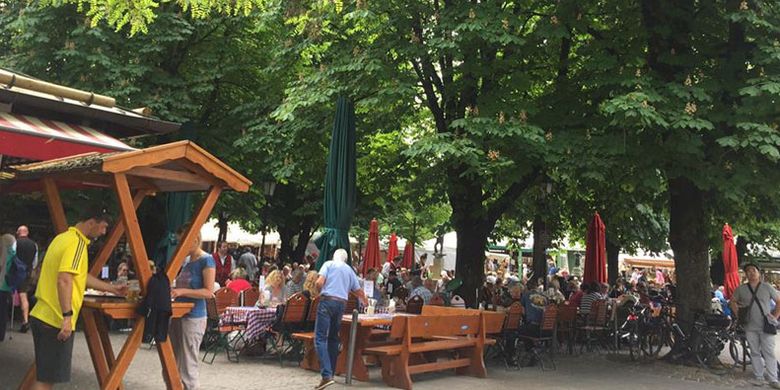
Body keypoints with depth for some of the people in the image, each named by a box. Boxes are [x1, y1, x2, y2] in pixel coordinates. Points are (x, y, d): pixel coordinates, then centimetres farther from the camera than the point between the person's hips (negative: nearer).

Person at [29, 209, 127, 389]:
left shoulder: (64, 238, 16)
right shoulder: (77, 242, -14)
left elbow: (81, 276, 25)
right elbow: (64, 281, -25)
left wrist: (112, 289, 30)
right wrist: (67, 317, -26)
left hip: (42, 316, 9)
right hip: (56, 320, -9)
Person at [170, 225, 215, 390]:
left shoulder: (206, 260, -10)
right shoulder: (186, 260, 14)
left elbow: (209, 292, -16)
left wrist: (182, 291, -24)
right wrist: (171, 290, 4)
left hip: (193, 318, -8)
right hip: (178, 315, 8)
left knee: (187, 367, -3)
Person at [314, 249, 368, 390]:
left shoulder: (328, 264, 5)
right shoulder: (349, 270, 19)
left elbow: (320, 282, -9)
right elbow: (358, 291, 26)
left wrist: (319, 292, 13)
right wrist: (366, 303, 45)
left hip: (327, 301, -5)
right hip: (342, 303, 5)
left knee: (320, 338, -9)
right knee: (333, 338, 17)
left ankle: (326, 375, -22)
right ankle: (331, 372, 19)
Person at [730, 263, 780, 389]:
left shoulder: (767, 287, 0)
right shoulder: (741, 289, 4)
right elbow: (733, 301, 17)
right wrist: (738, 315, 7)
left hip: (766, 326, -2)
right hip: (750, 327, 2)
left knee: (769, 353, -3)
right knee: (755, 352, 8)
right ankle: (758, 377, 17)